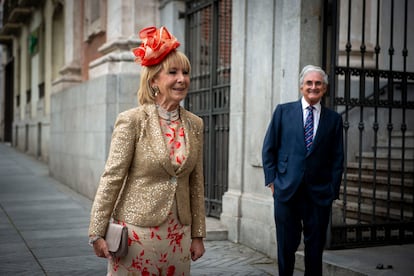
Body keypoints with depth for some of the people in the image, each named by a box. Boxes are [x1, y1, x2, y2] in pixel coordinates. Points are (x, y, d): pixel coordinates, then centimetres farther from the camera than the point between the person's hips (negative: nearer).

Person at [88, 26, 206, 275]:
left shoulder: (195, 125, 5)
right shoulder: (132, 121, -9)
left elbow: (196, 184, 9)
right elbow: (111, 178, -9)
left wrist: (198, 235, 9)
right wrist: (97, 233, -10)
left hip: (178, 234, 4)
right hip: (138, 233, -4)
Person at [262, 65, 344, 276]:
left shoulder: (334, 119, 8)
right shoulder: (283, 111, 5)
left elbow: (337, 159, 8)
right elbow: (268, 149, 7)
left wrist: (333, 190, 1)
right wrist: (272, 180, 0)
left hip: (319, 193, 1)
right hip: (286, 190, -1)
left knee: (315, 247, 7)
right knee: (286, 246, 4)